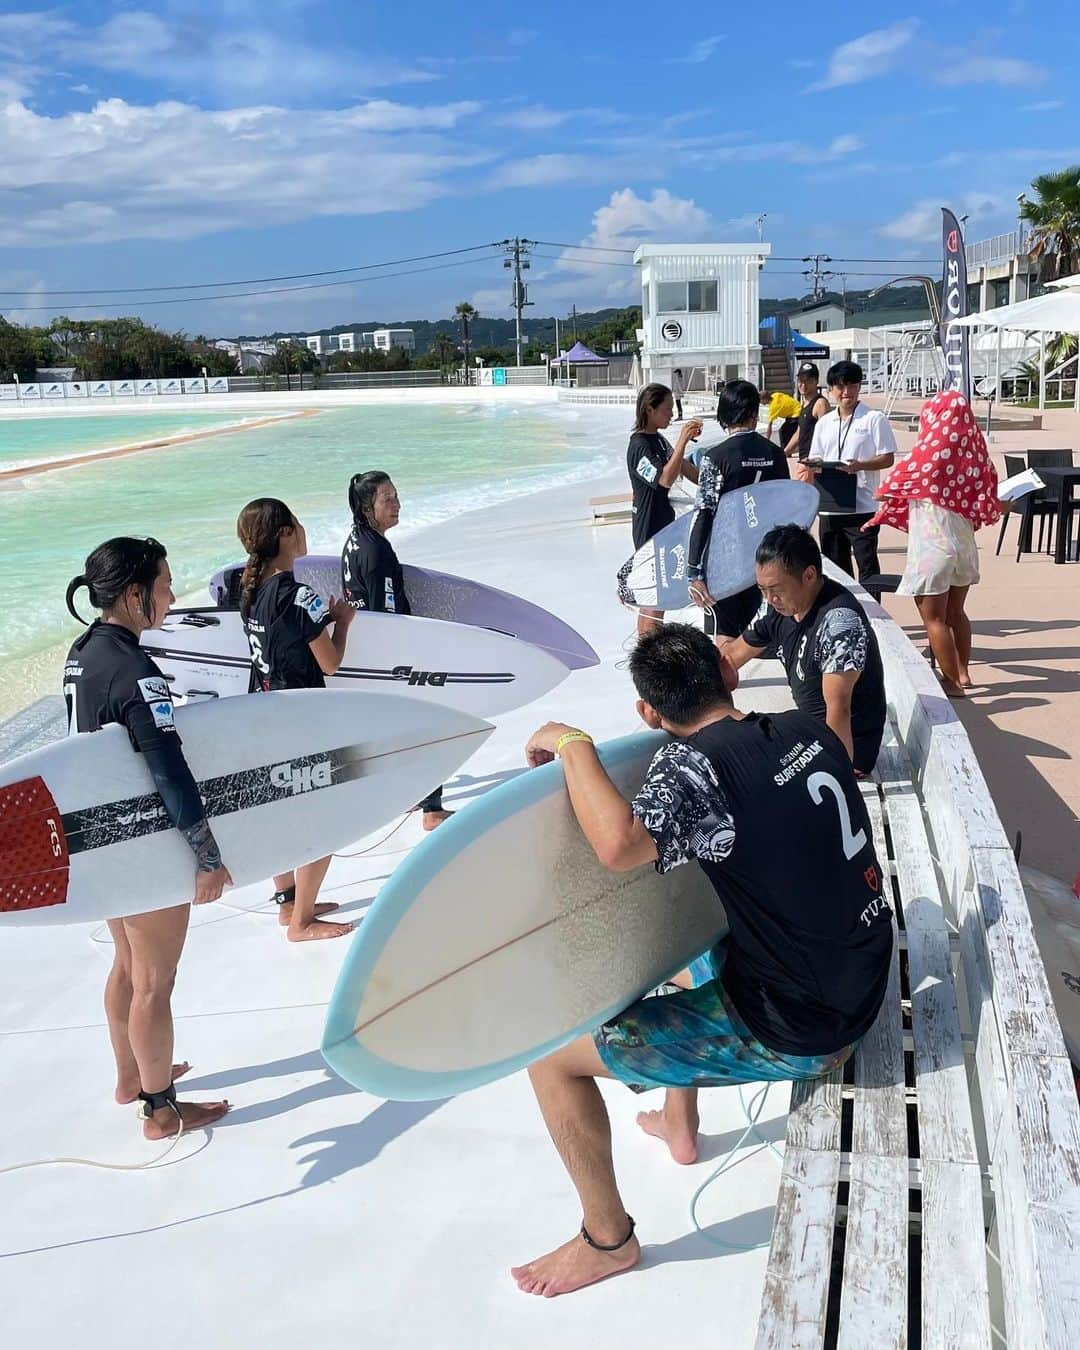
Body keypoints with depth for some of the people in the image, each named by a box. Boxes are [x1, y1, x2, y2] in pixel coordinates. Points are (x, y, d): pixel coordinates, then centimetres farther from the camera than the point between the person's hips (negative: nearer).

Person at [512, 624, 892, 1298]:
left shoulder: (694, 766, -24)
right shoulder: (808, 728, -1)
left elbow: (619, 844, -42)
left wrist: (572, 742, -26)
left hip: (793, 1032, -8)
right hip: (861, 984, 8)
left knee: (551, 1053, -3)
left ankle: (608, 1240, 17)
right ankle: (680, 1123, 47)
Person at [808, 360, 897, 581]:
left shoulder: (874, 419, -1)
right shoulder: (824, 423, 14)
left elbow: (887, 459, -5)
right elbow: (815, 458, 17)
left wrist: (860, 465, -22)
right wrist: (815, 463, -8)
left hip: (862, 507, -5)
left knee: (867, 564, -3)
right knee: (834, 565, 12)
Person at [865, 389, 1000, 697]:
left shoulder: (930, 451, -15)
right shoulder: (974, 450, -1)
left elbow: (889, 491, -3)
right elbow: (987, 499, 7)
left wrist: (880, 493, 17)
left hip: (932, 545, -7)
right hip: (964, 543, 7)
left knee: (934, 617, 4)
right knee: (955, 612, 21)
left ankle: (952, 682, 8)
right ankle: (963, 673, 30)